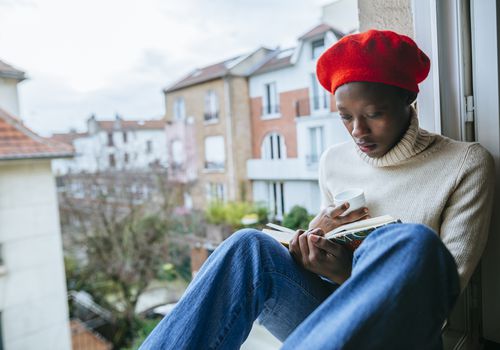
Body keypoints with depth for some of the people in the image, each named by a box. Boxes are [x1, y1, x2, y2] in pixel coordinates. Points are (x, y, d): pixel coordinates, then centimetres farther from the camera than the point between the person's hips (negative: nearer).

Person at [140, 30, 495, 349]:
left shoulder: (466, 164, -4)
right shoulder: (335, 160, 7)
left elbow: (449, 282, -8)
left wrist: (352, 274, -23)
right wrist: (316, 233, -10)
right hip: (333, 315, 3)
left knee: (411, 241, -35)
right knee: (250, 246, -25)